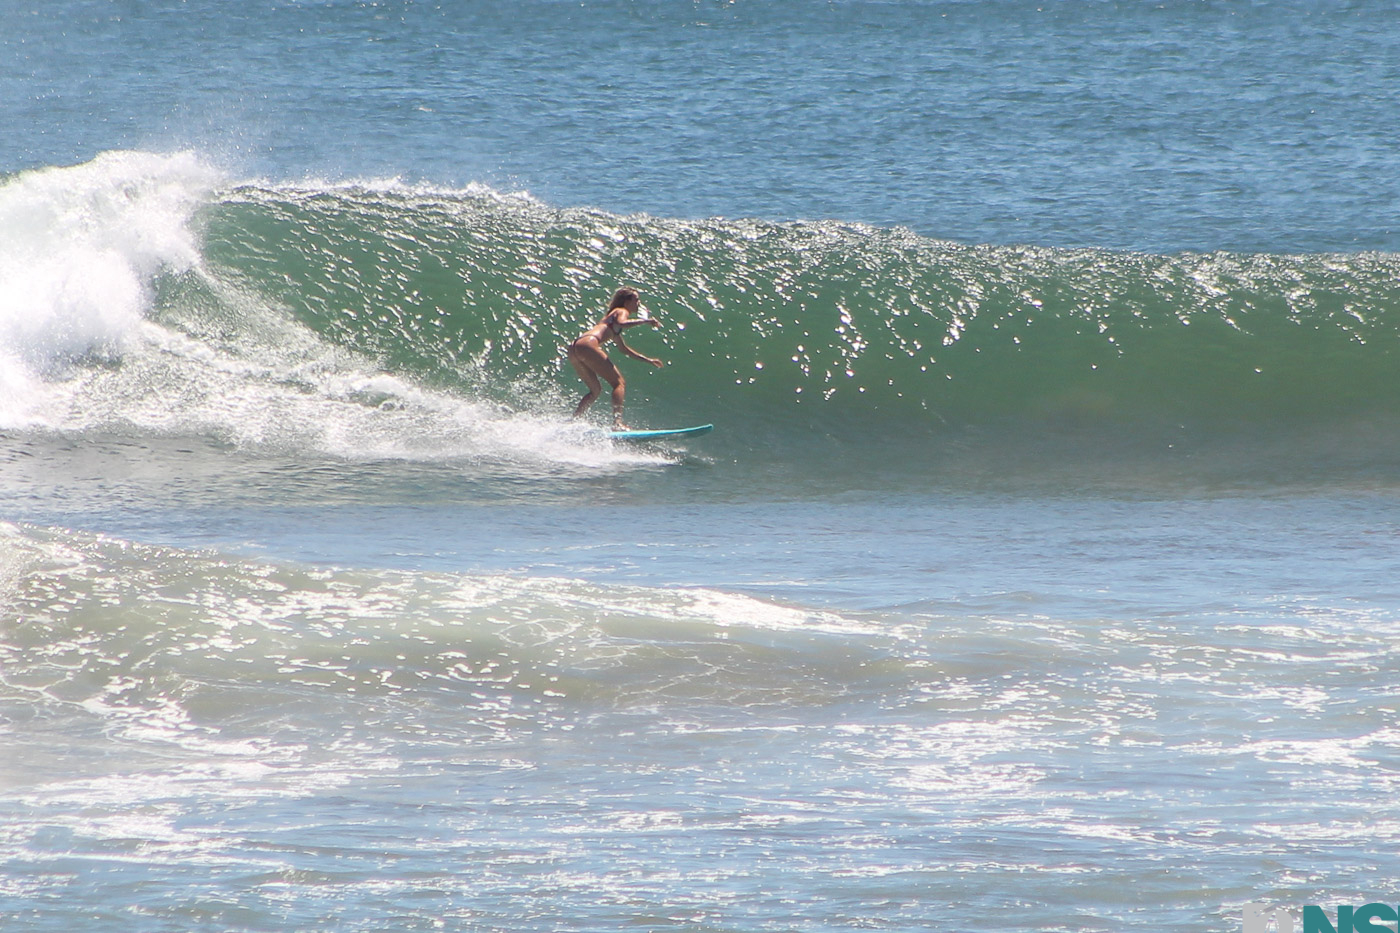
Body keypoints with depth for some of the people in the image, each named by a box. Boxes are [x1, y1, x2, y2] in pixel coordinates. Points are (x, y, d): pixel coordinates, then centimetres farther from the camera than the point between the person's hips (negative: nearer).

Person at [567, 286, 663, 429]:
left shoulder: (612, 314, 36)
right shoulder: (622, 312, 9)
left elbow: (623, 348, 46)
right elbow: (621, 323, -18)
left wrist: (647, 360, 47)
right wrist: (645, 321, -10)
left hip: (574, 348, 9)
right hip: (588, 345, -9)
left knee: (596, 391, 22)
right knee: (619, 383, -6)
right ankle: (617, 422, -23)